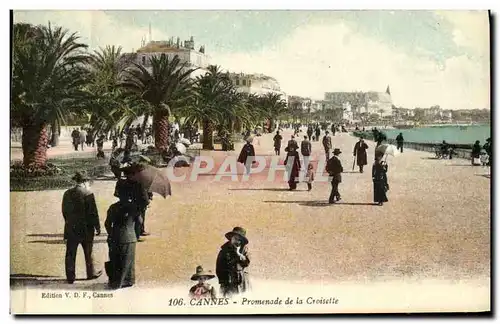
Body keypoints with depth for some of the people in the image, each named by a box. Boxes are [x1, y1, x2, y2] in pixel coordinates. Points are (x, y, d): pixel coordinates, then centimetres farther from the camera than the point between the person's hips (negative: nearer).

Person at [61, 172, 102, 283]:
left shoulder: (67, 193, 2)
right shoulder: (88, 194, -13)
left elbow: (64, 211, 10)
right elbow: (93, 213, -12)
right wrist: (97, 227, -3)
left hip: (71, 228, 3)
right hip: (86, 229, -3)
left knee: (70, 254, 8)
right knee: (88, 253, 13)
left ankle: (70, 277, 11)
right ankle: (91, 273, 26)